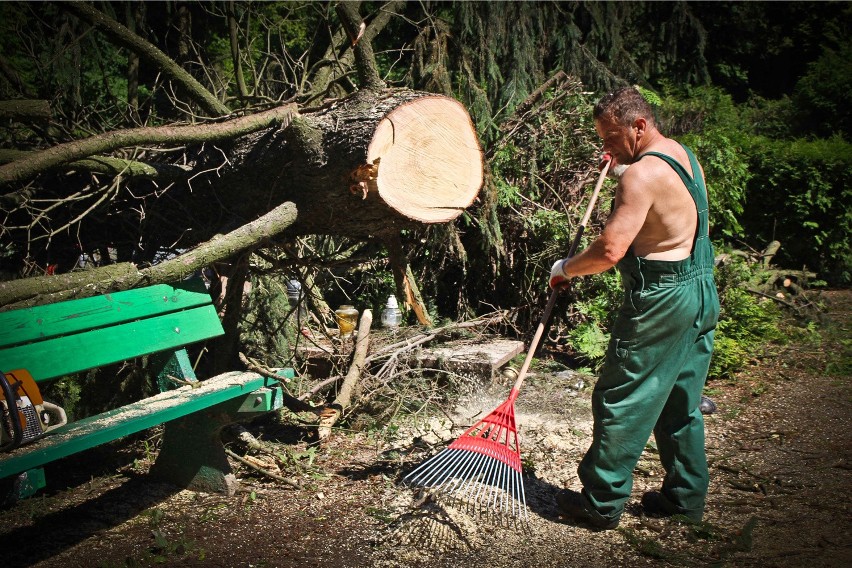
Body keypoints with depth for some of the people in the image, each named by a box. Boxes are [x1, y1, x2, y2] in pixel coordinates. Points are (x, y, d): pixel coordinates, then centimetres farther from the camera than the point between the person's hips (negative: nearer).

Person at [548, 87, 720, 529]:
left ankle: (601, 502, 12)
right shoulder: (686, 156, 10)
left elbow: (610, 251, -28)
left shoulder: (642, 174, -19)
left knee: (621, 401, 1)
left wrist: (566, 268, -9)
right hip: (701, 291, 10)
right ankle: (685, 495, 28)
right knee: (681, 402, 17)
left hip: (660, 300, -10)